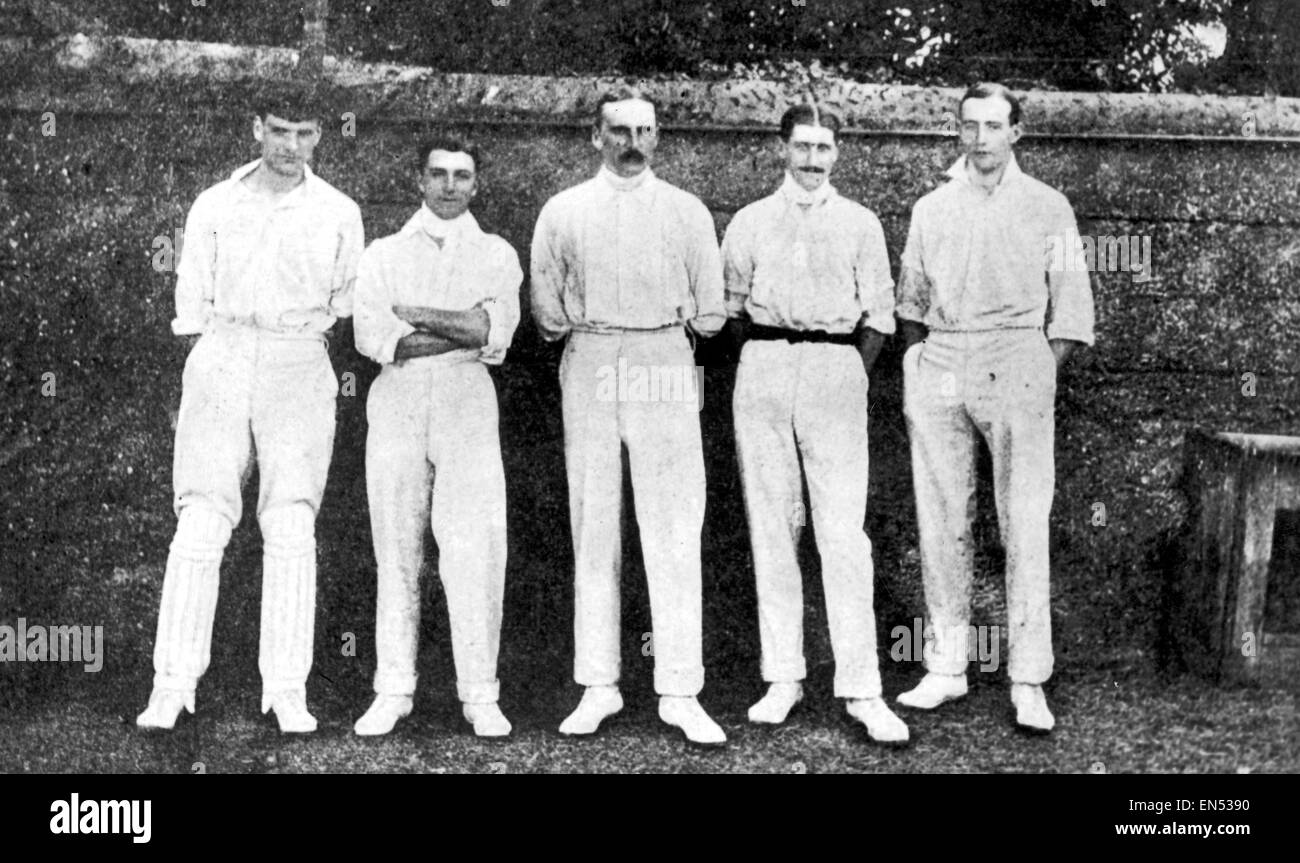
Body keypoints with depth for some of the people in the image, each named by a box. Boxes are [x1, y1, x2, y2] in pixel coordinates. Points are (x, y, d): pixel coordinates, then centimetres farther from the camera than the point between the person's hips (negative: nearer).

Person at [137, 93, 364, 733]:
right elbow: (192, 303, 9)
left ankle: (287, 690, -2)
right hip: (222, 361, 1)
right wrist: (193, 388, 4)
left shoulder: (339, 213, 8)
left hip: (300, 368, 0)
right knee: (200, 521, -7)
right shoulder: (214, 205, 10)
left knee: (291, 528, -5)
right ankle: (172, 684, -3)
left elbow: (348, 304, 14)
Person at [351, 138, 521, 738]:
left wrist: (415, 315, -4)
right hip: (396, 405, 1)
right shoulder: (384, 254, 14)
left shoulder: (496, 254, 14)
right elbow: (373, 338, -3)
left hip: (467, 405, -1)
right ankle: (393, 690, 9)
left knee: (474, 552, -7)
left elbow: (496, 331, -4)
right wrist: (462, 331, -6)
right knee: (397, 553, 2)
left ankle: (479, 695, -2)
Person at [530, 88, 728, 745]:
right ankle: (597, 686, 10)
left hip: (665, 371, -1)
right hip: (588, 371, 1)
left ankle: (680, 692, -1)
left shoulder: (687, 212, 9)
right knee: (592, 531, 3)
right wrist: (581, 334, 6)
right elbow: (545, 309, 12)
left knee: (674, 534, -5)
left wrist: (664, 332, 7)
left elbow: (710, 312, 10)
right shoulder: (563, 212, 10)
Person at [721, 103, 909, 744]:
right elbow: (731, 305, 14)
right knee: (772, 527, 1)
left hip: (836, 370, -1)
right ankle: (782, 678, 8)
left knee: (844, 533, -8)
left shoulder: (860, 223, 12)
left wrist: (846, 377, 2)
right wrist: (767, 363, 6)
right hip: (764, 371, 2)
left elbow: (879, 316, 10)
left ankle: (861, 689, -8)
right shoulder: (750, 222, 13)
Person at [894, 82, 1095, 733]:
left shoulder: (1047, 207, 8)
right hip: (938, 364, 3)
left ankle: (1028, 683, -3)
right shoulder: (930, 209, 15)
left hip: (1017, 361, -3)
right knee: (940, 522, 4)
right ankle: (945, 667, 13)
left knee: (1025, 525, -7)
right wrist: (917, 362, 7)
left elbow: (1071, 308, 6)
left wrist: (1041, 378, -3)